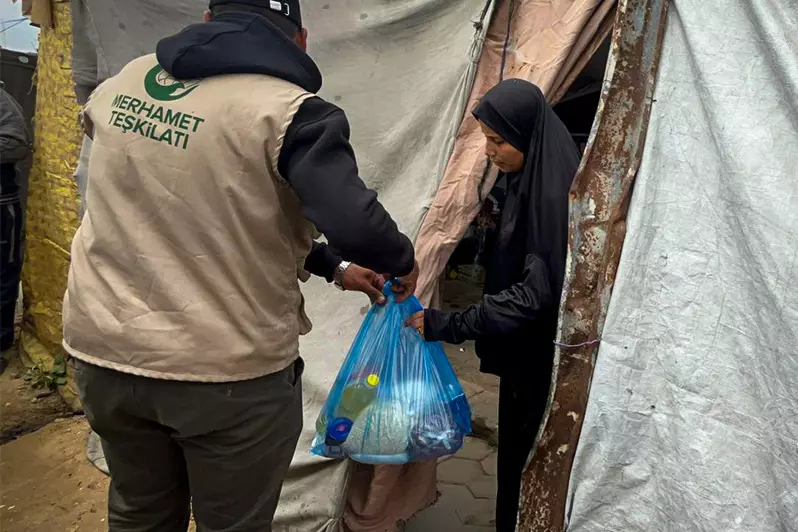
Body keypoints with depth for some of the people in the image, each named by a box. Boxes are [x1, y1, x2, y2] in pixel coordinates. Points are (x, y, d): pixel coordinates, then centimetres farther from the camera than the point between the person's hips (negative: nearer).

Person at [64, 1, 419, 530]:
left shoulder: (121, 85, 6)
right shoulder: (289, 111, -16)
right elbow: (355, 226, -29)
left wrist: (334, 267, 12)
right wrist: (402, 260, -4)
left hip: (104, 349, 6)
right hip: (227, 370, -5)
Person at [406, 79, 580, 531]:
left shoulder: (555, 194, -23)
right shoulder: (527, 181, 5)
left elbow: (536, 293, -26)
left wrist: (446, 325, -23)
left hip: (544, 362, -9)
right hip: (524, 354, 9)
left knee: (529, 468, 9)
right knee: (515, 459, 22)